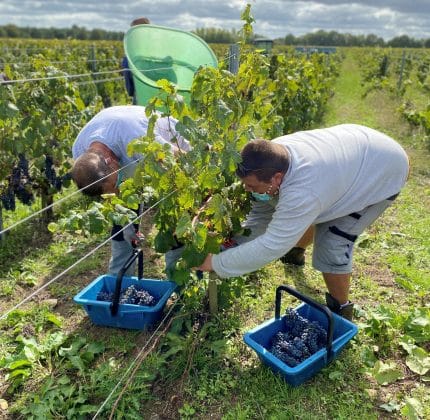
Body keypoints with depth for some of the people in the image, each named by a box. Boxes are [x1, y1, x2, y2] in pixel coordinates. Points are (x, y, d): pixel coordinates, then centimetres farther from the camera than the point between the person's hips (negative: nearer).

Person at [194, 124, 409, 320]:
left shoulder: (303, 191, -45)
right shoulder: (271, 155, -20)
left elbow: (271, 246, -40)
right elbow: (261, 210, -10)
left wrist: (216, 263, -34)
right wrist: (234, 244, -18)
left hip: (384, 174, -7)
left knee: (331, 245, -16)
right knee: (301, 215, 14)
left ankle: (340, 310, 9)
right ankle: (296, 252, 47)